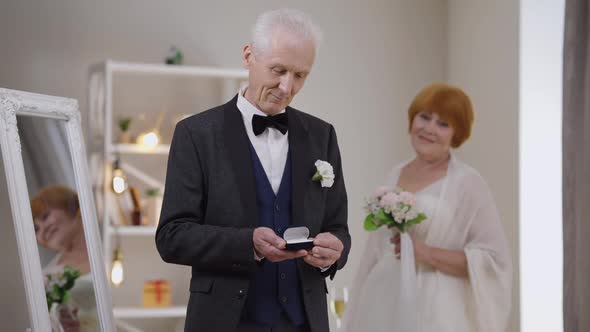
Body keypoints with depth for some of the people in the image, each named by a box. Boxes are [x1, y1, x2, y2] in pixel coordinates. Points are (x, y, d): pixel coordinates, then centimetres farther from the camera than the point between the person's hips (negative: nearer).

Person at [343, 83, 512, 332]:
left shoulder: (468, 182, -6)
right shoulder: (394, 177, 11)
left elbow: (493, 259, -10)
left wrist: (428, 255, -18)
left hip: (436, 310, -5)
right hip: (383, 305, 5)